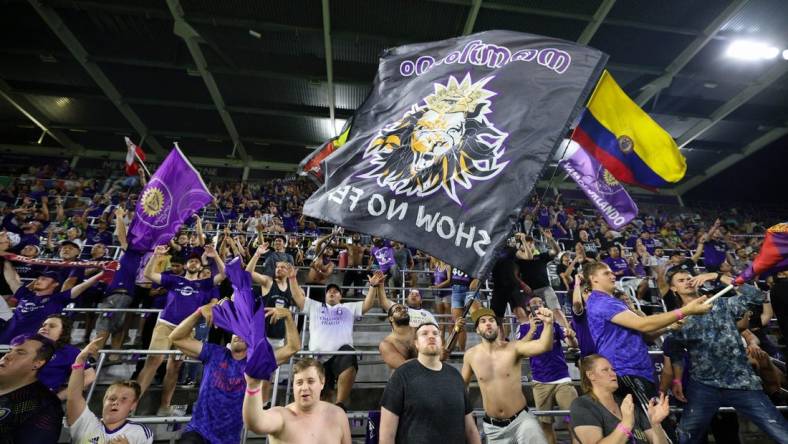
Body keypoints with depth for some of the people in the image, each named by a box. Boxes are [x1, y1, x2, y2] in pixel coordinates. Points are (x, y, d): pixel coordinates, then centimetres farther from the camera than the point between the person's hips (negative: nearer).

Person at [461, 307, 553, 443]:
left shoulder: (513, 348, -15)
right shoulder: (470, 356, -8)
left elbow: (544, 346, -32)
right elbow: (462, 384, 9)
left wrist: (548, 324, -50)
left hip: (521, 419, -2)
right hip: (493, 426, 3)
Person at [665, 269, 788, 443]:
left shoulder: (721, 304, 7)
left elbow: (756, 296, -8)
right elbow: (675, 352, 10)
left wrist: (718, 276, -10)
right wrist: (677, 380, 3)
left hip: (742, 381, 1)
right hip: (703, 386, 0)